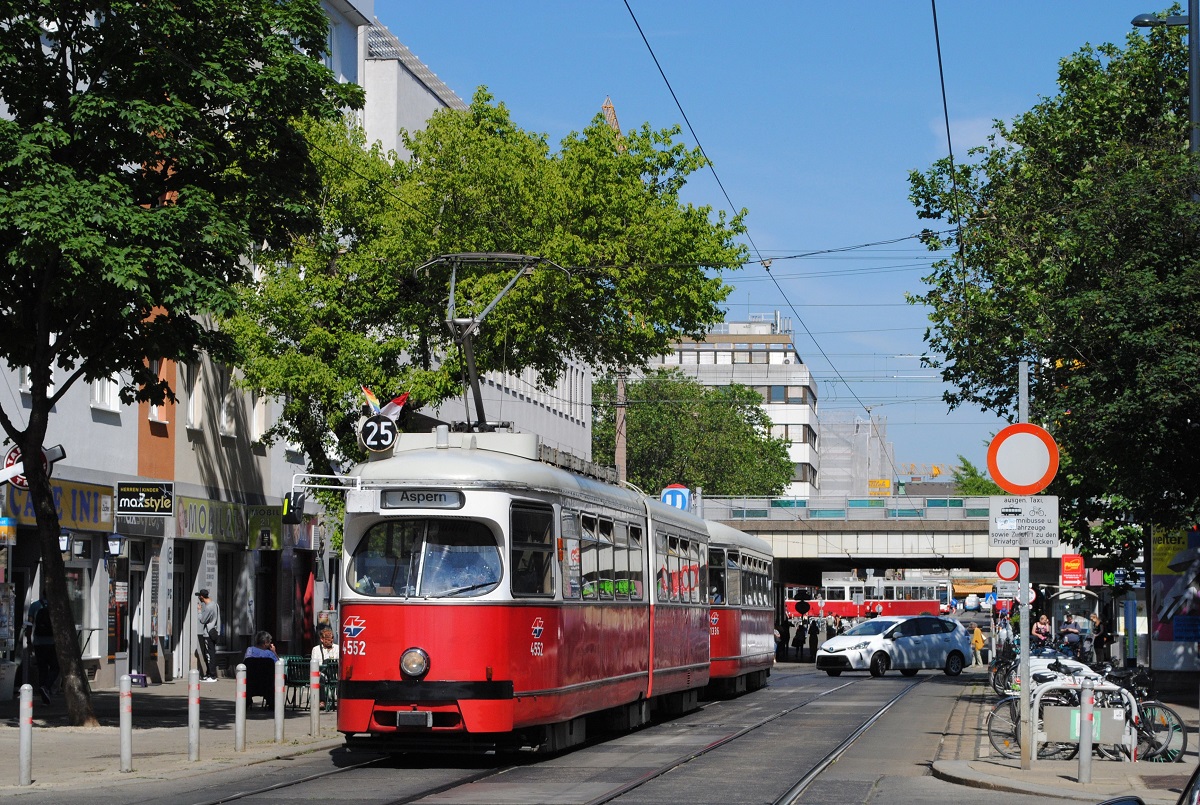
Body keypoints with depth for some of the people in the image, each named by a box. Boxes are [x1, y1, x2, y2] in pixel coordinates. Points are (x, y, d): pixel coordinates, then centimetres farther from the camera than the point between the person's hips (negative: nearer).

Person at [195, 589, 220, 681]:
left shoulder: (208, 607, -21)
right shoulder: (214, 603, 10)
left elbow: (202, 620, -15)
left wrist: (199, 610, -3)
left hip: (208, 634, -10)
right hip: (213, 632, 10)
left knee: (210, 654, -7)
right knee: (207, 654, 17)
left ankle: (213, 676, -6)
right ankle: (209, 674, 24)